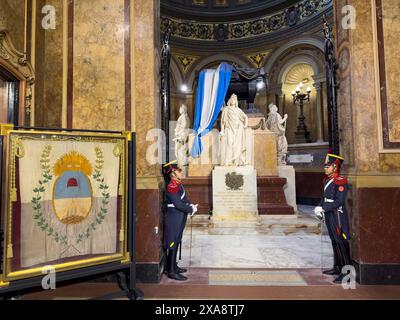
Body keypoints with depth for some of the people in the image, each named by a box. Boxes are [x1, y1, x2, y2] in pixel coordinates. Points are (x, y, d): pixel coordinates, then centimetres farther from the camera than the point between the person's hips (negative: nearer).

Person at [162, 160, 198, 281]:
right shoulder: (172, 187, -21)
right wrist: (192, 209, -12)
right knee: (172, 244, 0)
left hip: (179, 219, 9)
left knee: (175, 243, 18)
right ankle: (171, 271, 11)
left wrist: (191, 206, -1)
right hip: (174, 220, -9)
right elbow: (178, 204, -24)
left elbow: (185, 199, 17)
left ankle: (173, 266, 31)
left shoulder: (178, 184, 8)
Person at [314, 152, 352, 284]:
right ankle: (337, 268, 31)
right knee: (334, 242, 18)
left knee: (341, 243, -2)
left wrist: (322, 208, -20)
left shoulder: (341, 182, -16)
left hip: (338, 216, -9)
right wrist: (319, 207, 1)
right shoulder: (327, 180, 9)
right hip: (329, 215, 9)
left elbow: (338, 202, -22)